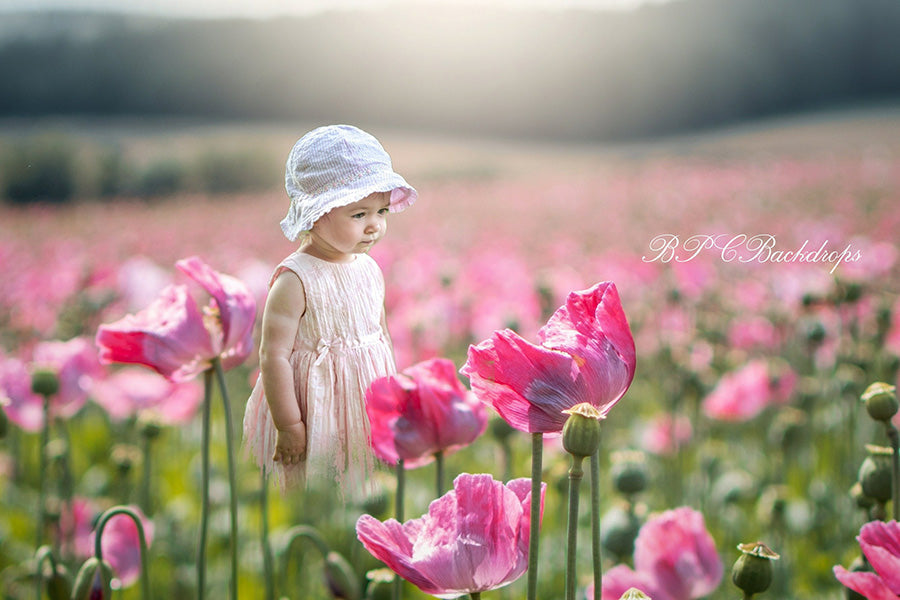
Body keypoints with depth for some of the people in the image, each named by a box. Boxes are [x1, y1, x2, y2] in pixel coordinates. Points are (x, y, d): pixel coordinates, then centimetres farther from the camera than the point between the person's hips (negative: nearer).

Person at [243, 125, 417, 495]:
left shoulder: (370, 270, 3)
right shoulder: (296, 280, -20)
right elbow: (274, 356, -20)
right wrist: (288, 426, -19)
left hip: (369, 416, 6)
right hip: (314, 421, -6)